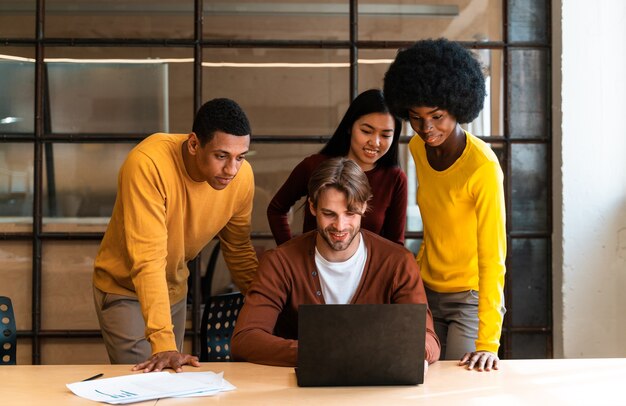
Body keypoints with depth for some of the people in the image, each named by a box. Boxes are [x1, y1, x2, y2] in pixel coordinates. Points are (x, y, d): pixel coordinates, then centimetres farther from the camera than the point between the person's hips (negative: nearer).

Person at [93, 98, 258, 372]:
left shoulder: (242, 175, -16)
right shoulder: (149, 163, -32)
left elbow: (239, 252, 0)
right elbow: (148, 259, -36)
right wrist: (163, 343, -41)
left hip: (175, 290, 5)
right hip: (124, 289, -5)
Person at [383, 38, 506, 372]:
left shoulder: (483, 166, -24)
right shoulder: (417, 148, -2)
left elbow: (492, 255, -26)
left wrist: (488, 342, -30)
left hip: (470, 295, -6)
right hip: (427, 292, 6)